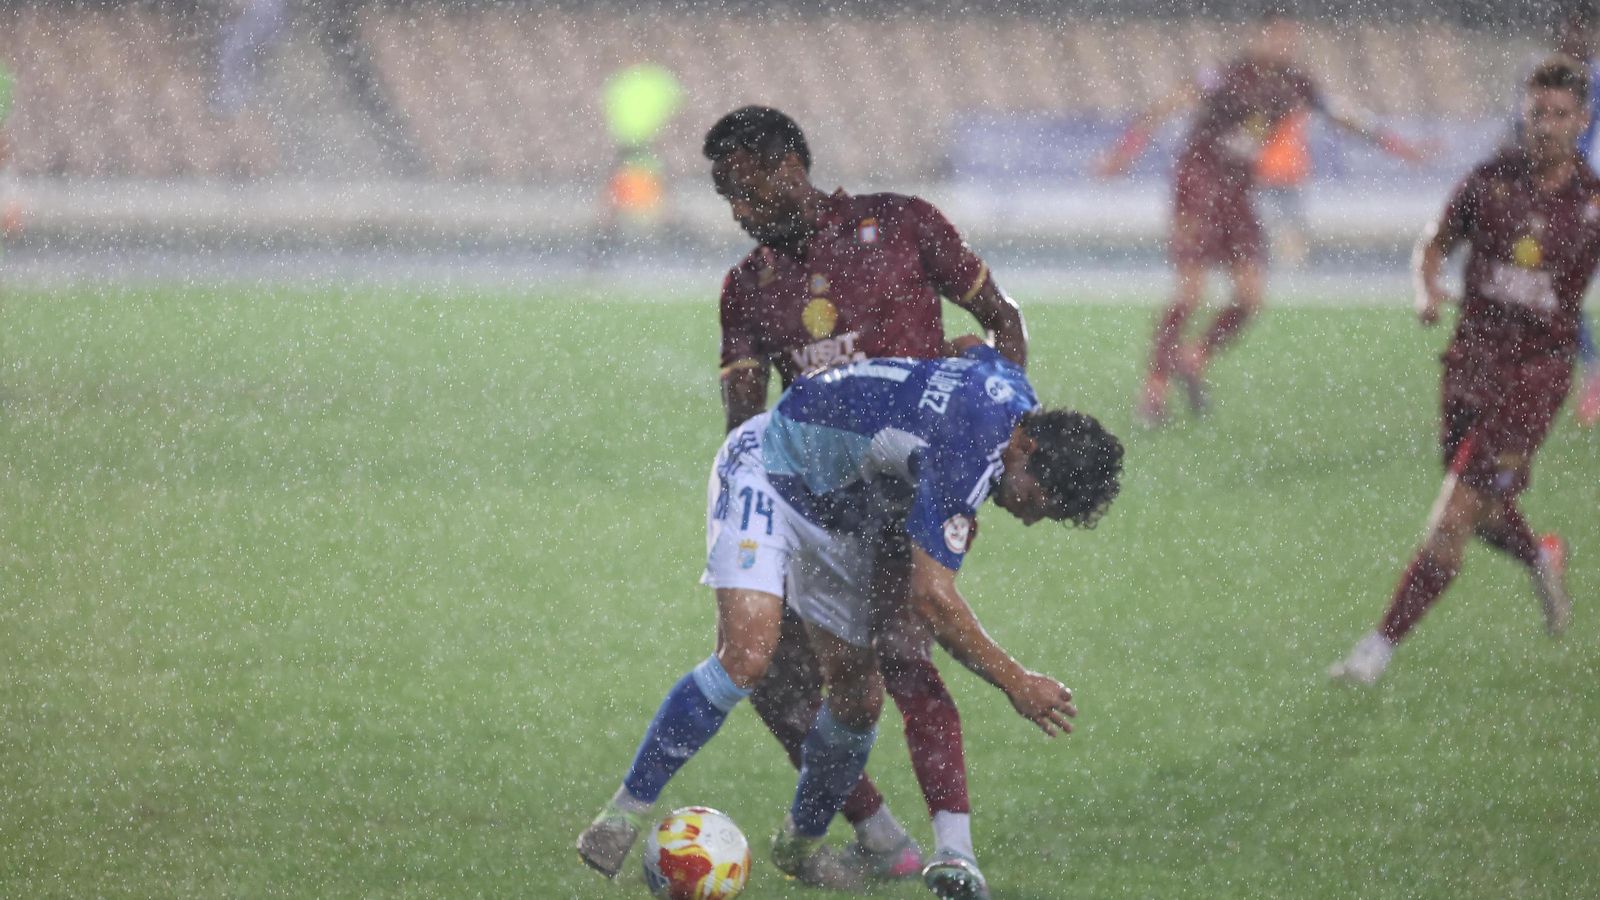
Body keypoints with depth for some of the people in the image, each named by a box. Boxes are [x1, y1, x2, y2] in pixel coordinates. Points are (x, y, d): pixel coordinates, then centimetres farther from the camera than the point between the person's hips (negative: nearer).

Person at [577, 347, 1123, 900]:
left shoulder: (1015, 390, -9)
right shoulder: (967, 450, -36)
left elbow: (971, 349, 17)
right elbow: (930, 595, -35)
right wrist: (1014, 682, -28)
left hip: (840, 515, 9)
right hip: (766, 475, -9)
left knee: (859, 697, 2)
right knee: (747, 656, -27)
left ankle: (800, 845, 23)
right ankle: (626, 811, -17)